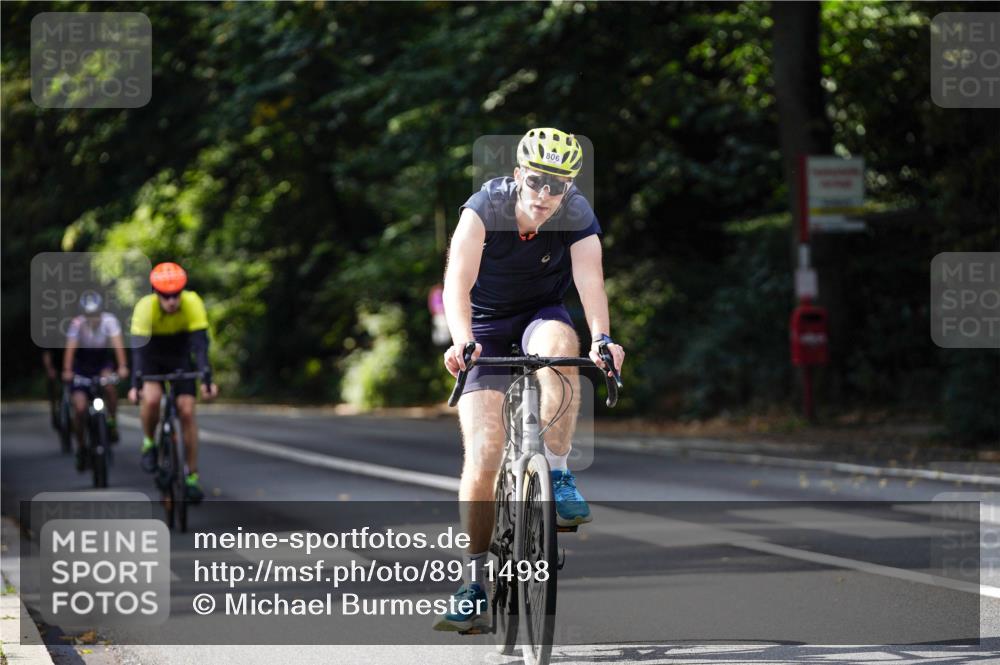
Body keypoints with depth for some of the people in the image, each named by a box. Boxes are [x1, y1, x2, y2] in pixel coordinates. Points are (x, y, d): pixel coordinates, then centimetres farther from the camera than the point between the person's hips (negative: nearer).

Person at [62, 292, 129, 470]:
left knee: (109, 383, -34)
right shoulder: (77, 324, -23)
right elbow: (70, 348, -32)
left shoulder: (109, 320, -21)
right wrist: (67, 371, -46)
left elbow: (117, 343, -30)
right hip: (82, 364, -1)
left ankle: (112, 422, -12)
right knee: (79, 408, -12)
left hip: (103, 361, 1)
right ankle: (81, 447, 8)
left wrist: (123, 366, -45)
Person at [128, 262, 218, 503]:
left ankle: (192, 477, 2)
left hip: (181, 358, 1)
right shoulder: (145, 307, -32)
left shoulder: (192, 304, -30)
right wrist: (136, 384, -47)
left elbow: (200, 344, -33)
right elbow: (139, 347, -37)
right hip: (152, 358, -1)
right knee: (151, 399, -29)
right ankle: (149, 443, 0)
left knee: (187, 411, -8)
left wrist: (206, 380, -44)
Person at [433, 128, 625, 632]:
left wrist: (602, 337, -50)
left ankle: (559, 474, -24)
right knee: (483, 454, -13)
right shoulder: (485, 208, -22)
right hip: (486, 328, -1)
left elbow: (590, 279, -32)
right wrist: (462, 340, -51)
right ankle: (474, 583, -4)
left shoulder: (578, 217, -17)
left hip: (541, 316, 1)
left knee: (558, 343, -38)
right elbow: (458, 282, -34)